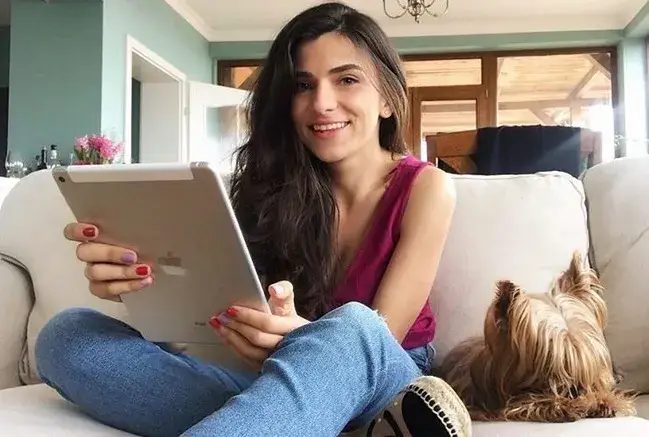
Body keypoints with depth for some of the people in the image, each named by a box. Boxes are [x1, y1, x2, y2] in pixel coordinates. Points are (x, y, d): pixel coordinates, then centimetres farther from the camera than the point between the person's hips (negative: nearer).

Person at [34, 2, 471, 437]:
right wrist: (138, 280, -27)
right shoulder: (274, 184, 3)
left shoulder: (425, 188, -6)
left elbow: (372, 339, -13)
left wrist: (299, 339, -35)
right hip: (281, 384, 5)